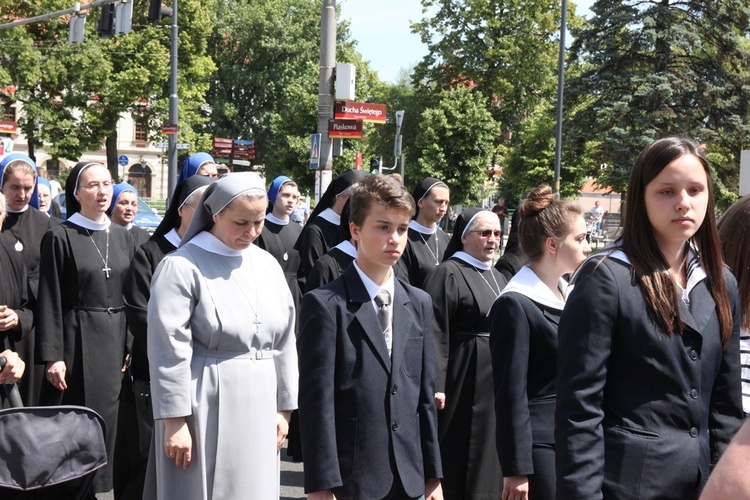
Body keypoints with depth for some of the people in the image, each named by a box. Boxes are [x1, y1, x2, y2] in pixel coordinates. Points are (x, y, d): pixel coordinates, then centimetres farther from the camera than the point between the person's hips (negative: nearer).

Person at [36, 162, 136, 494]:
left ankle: (95, 482, 23)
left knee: (106, 416, 10)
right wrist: (52, 356, -13)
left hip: (116, 340, 5)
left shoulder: (122, 237, 9)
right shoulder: (60, 237, -6)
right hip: (76, 340, -5)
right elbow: (49, 301, -8)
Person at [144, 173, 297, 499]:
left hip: (258, 408, 5)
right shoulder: (182, 266, -10)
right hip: (205, 408, -5)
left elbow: (284, 341, 11)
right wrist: (174, 421, -14)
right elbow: (169, 350, -12)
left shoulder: (268, 265, 7)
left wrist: (283, 408, 11)